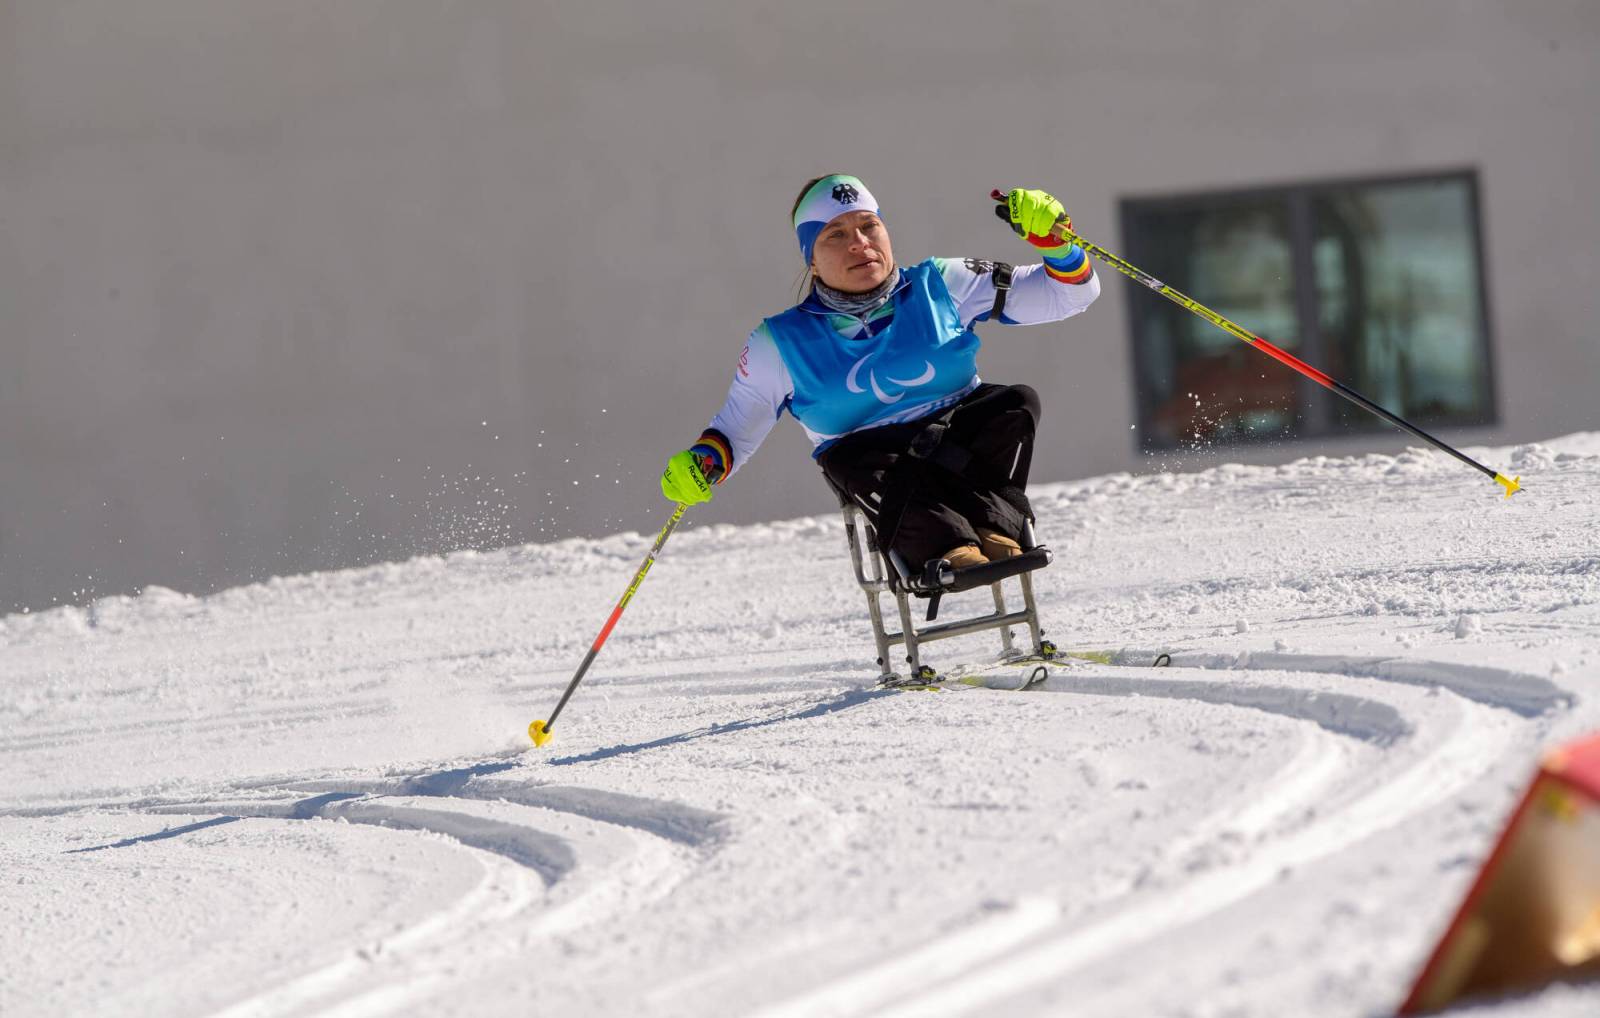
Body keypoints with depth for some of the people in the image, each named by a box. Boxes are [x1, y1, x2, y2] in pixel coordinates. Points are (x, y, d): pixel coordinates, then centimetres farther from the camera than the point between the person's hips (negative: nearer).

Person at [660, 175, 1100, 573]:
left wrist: (1053, 238, -11)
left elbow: (1068, 293, 9)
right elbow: (737, 424, 16)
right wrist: (705, 461, -6)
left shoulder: (939, 287, 6)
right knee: (850, 461, -35)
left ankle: (991, 525, -41)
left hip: (959, 445, 2)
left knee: (1018, 404, -25)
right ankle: (947, 549, -52)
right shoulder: (784, 343, 5)